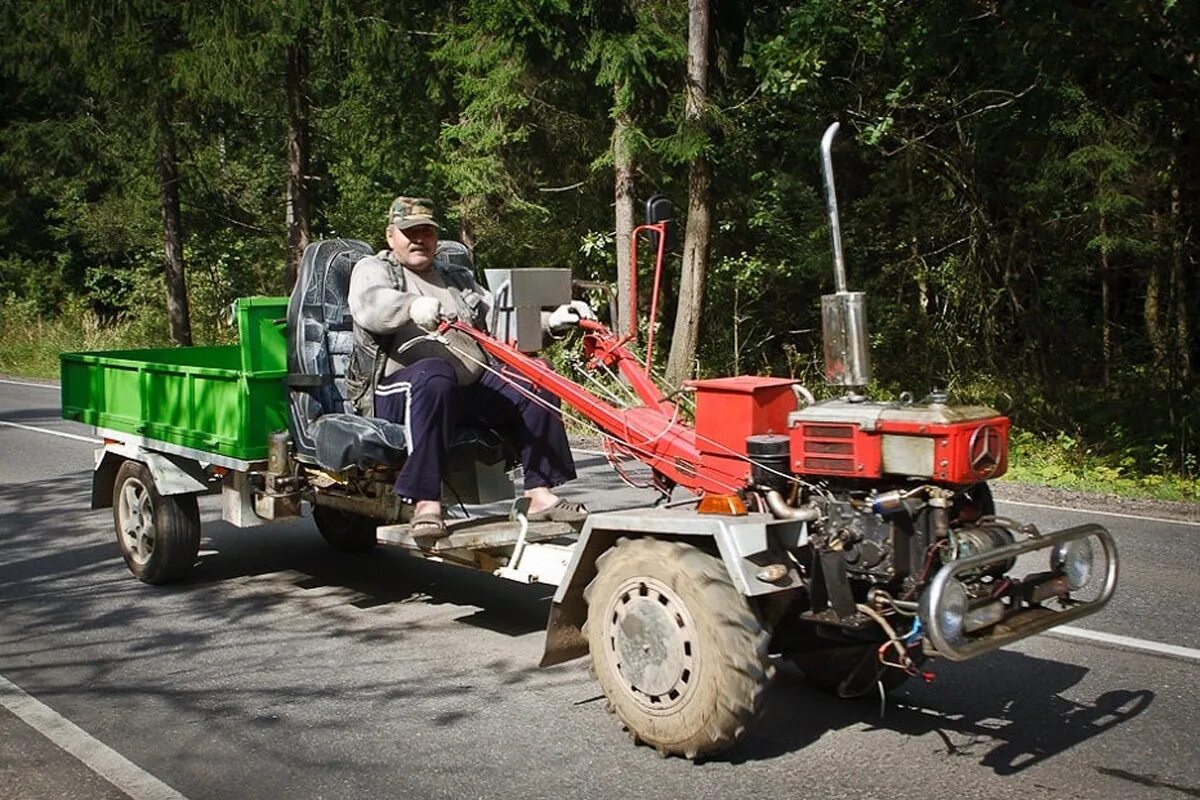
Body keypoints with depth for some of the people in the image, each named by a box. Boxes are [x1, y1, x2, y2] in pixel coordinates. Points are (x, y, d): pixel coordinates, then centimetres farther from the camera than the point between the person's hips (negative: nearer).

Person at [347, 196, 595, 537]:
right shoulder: (373, 270, 12)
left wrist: (550, 322, 3)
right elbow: (368, 306, -13)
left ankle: (541, 494, -16)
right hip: (399, 386, -6)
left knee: (535, 385, -15)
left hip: (471, 386, 6)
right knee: (435, 375, -39)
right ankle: (426, 503, -42)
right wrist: (412, 305, -36)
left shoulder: (458, 278, 29)